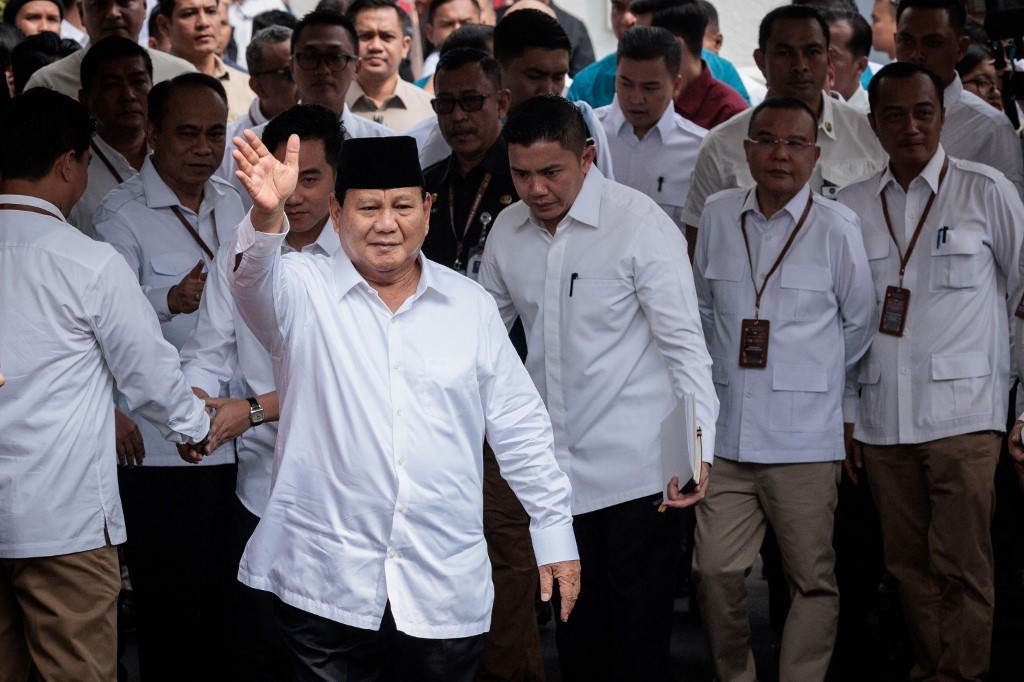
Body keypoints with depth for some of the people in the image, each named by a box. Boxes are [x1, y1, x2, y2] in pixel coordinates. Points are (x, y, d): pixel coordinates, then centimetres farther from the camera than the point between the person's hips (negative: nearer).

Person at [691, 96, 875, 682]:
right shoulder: (719, 215, 7)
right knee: (716, 570, 0)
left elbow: (860, 324, 8)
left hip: (804, 440, -3)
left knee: (813, 579, 1)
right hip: (727, 434, 3)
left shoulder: (837, 227, -3)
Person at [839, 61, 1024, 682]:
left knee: (962, 565, -7)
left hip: (963, 413, -3)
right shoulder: (852, 206, 9)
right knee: (909, 562, 7)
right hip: (882, 417, 3)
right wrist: (846, 417, 10)